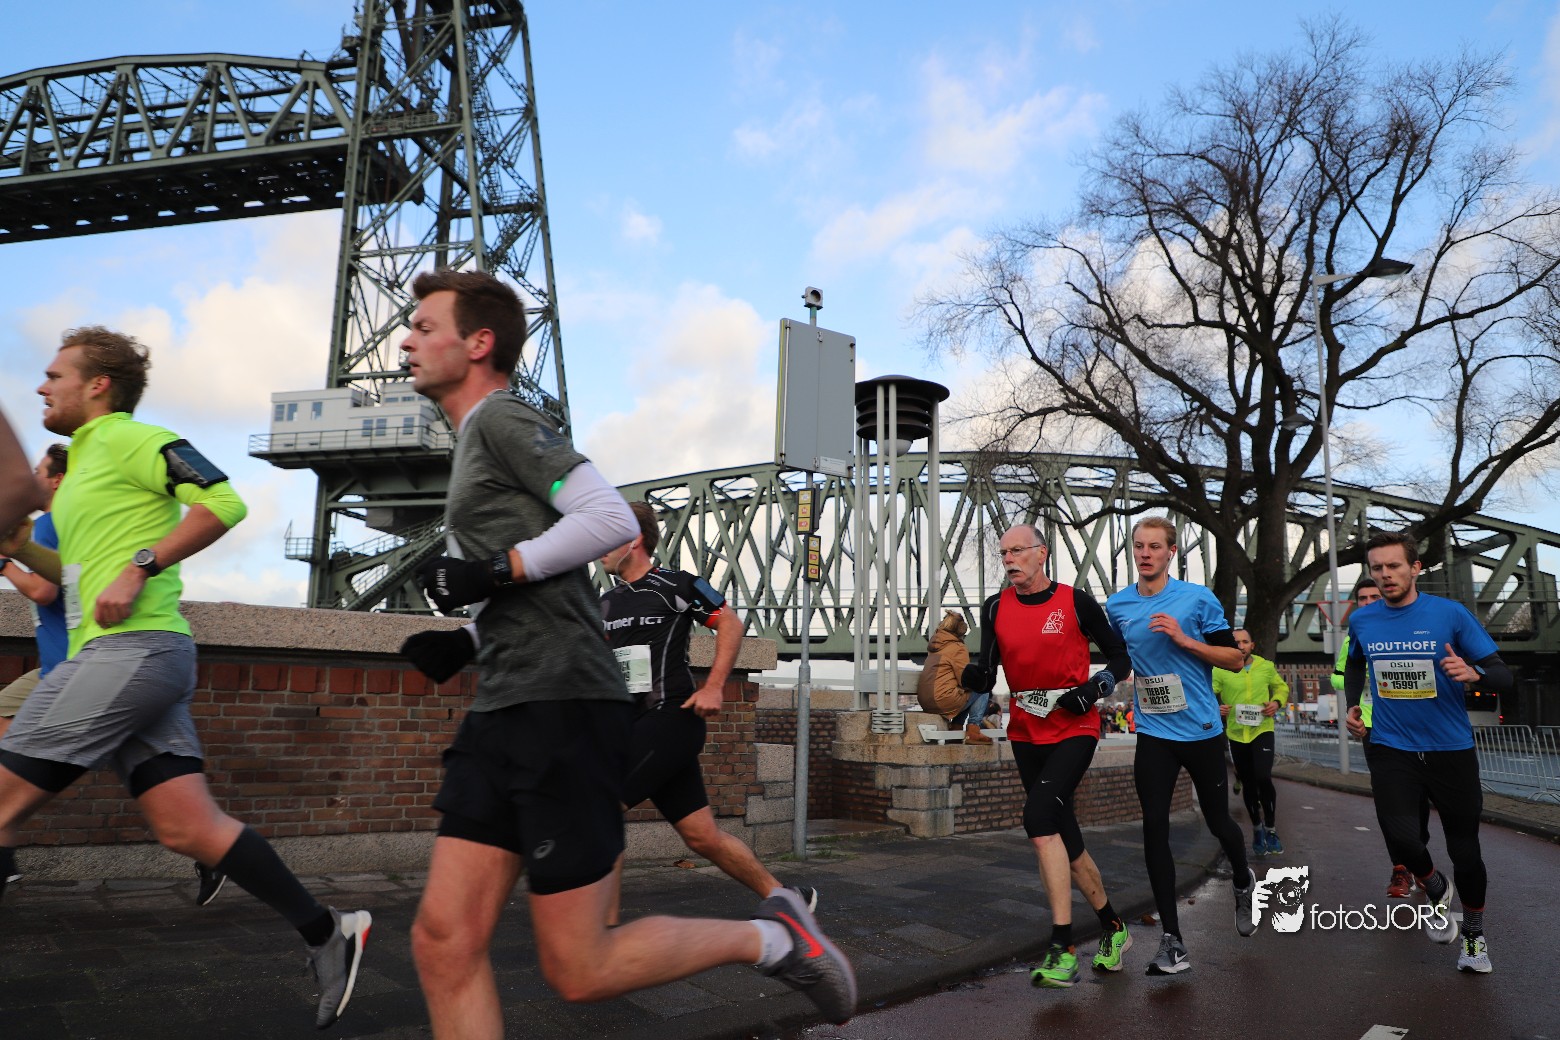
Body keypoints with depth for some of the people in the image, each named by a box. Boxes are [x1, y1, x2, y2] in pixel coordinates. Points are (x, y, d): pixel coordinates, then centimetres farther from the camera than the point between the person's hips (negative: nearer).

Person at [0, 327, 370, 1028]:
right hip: (118, 658, 9)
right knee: (189, 827, 2)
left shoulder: (130, 438, -3)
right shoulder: (84, 461, 26)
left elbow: (222, 501, -17)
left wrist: (139, 567, -20)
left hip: (133, 650, -9)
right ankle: (326, 934, 4)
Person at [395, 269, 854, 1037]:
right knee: (443, 942, 4)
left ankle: (771, 938, 16)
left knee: (578, 970, -2)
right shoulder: (477, 445, 24)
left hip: (562, 708, -9)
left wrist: (493, 574, -16)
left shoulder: (503, 418, -5)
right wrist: (467, 644, 15)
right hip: (504, 713, 9)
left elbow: (612, 519, -20)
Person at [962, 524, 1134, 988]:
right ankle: (1113, 928, 29)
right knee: (1064, 838, 9)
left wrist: (1095, 687, -14)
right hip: (1027, 734, 5)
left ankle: (1062, 948, -16)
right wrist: (973, 674, -21)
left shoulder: (1075, 601, -6)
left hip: (1075, 730, -5)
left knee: (1039, 817, -22)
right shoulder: (996, 608, 3)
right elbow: (986, 678, 2)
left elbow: (1120, 656, 3)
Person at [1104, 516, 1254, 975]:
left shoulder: (1198, 599, -7)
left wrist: (1184, 639, -18)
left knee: (1217, 821, 12)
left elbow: (1234, 659, -7)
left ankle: (1243, 884, 47)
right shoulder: (1116, 606, 2)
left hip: (1202, 731, -2)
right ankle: (1172, 941, 2)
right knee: (1155, 827, -6)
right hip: (1153, 734, 2)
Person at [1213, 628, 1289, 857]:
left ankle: (1270, 828, 6)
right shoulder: (1220, 670, -7)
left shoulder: (1266, 666, 1)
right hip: (1236, 733, 1)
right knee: (1248, 783, 13)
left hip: (1262, 730, 0)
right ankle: (1257, 828, 34)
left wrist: (1277, 702, -4)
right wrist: (1216, 708, -26)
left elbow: (1281, 687, 16)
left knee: (1263, 778, -16)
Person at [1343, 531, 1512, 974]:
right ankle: (1437, 889, 20)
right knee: (1402, 841, -15)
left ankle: (1474, 935, 34)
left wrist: (1474, 673, -29)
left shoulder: (1451, 614, -9)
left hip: (1451, 750, -1)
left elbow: (1503, 676, -8)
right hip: (1391, 750, 1)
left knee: (1464, 850, 7)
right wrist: (1352, 705, 9)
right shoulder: (1361, 621, 1)